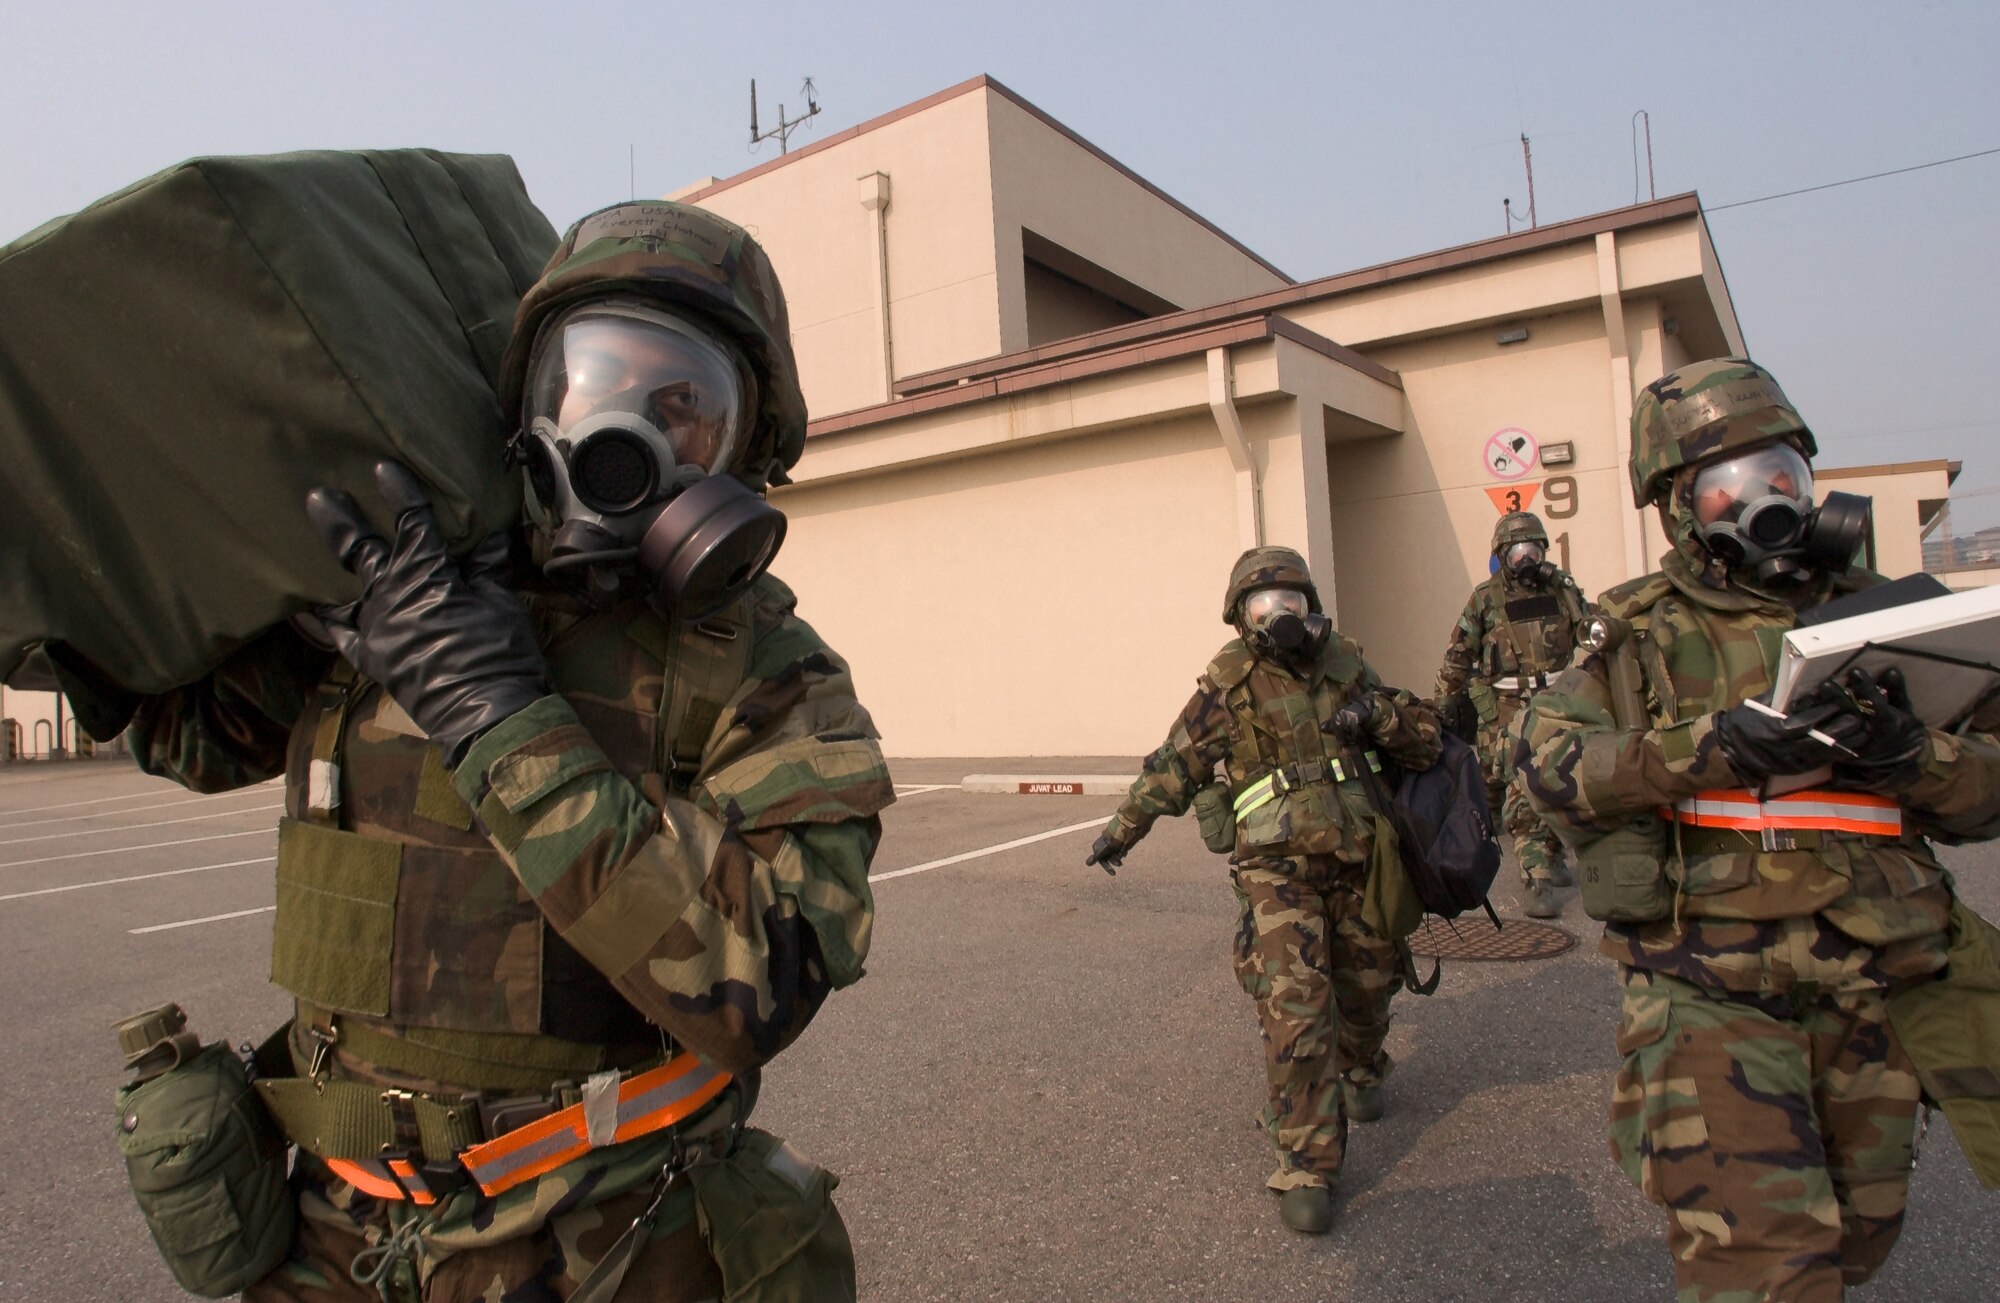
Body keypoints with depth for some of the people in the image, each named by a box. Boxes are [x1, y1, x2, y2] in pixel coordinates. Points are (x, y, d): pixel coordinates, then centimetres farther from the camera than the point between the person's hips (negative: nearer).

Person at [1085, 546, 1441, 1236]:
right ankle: (1307, 1162, 0)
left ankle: (1360, 1069, 53)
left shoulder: (1346, 666, 5)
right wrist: (1122, 829, 14)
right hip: (1278, 867, -4)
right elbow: (1175, 763, 6)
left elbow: (1426, 742, 8)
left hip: (1358, 859, 4)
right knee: (1294, 1008, -14)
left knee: (1367, 983, 20)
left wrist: (1378, 715, -13)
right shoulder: (1229, 682, -3)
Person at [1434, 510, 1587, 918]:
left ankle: (1550, 859, 35)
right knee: (1523, 794, -13)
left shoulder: (1564, 589, 8)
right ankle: (1536, 884, -14)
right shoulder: (1485, 599, -2)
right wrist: (1443, 706, 1)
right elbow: (1457, 657, 1)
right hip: (1511, 712, -4)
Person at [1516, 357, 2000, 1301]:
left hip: (1870, 996, 5)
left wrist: (1911, 755, -15)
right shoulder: (1645, 632, -1)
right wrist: (1709, 744, -26)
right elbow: (1549, 758, -14)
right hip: (1709, 998, -4)